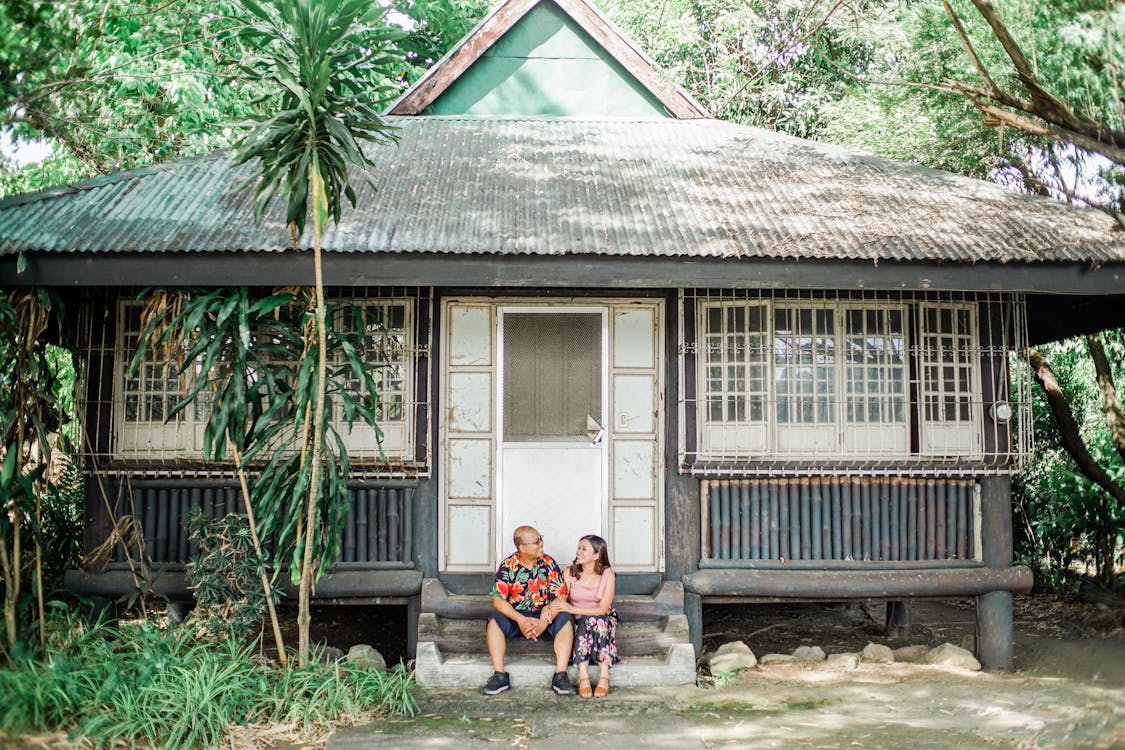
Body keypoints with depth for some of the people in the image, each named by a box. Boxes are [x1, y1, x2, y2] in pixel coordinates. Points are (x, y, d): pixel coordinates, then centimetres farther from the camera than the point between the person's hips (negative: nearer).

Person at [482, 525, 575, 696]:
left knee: (565, 619, -28)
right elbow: (498, 600, -13)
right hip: (515, 616, 0)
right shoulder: (507, 566, -7)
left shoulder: (549, 564, -4)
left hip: (544, 616, 0)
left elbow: (561, 596, -10)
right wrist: (521, 620, -27)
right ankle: (499, 676, -27)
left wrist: (544, 622, -25)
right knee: (495, 620, -29)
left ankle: (560, 676, -29)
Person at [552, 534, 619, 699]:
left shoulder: (607, 575, -7)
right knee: (585, 623, -33)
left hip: (604, 621, 0)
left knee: (598, 621, -34)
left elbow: (603, 609, -13)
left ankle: (604, 677, -42)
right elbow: (559, 601, -5)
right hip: (577, 623, 1)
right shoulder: (570, 573, -3)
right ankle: (583, 677, -45)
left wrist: (573, 609, -21)